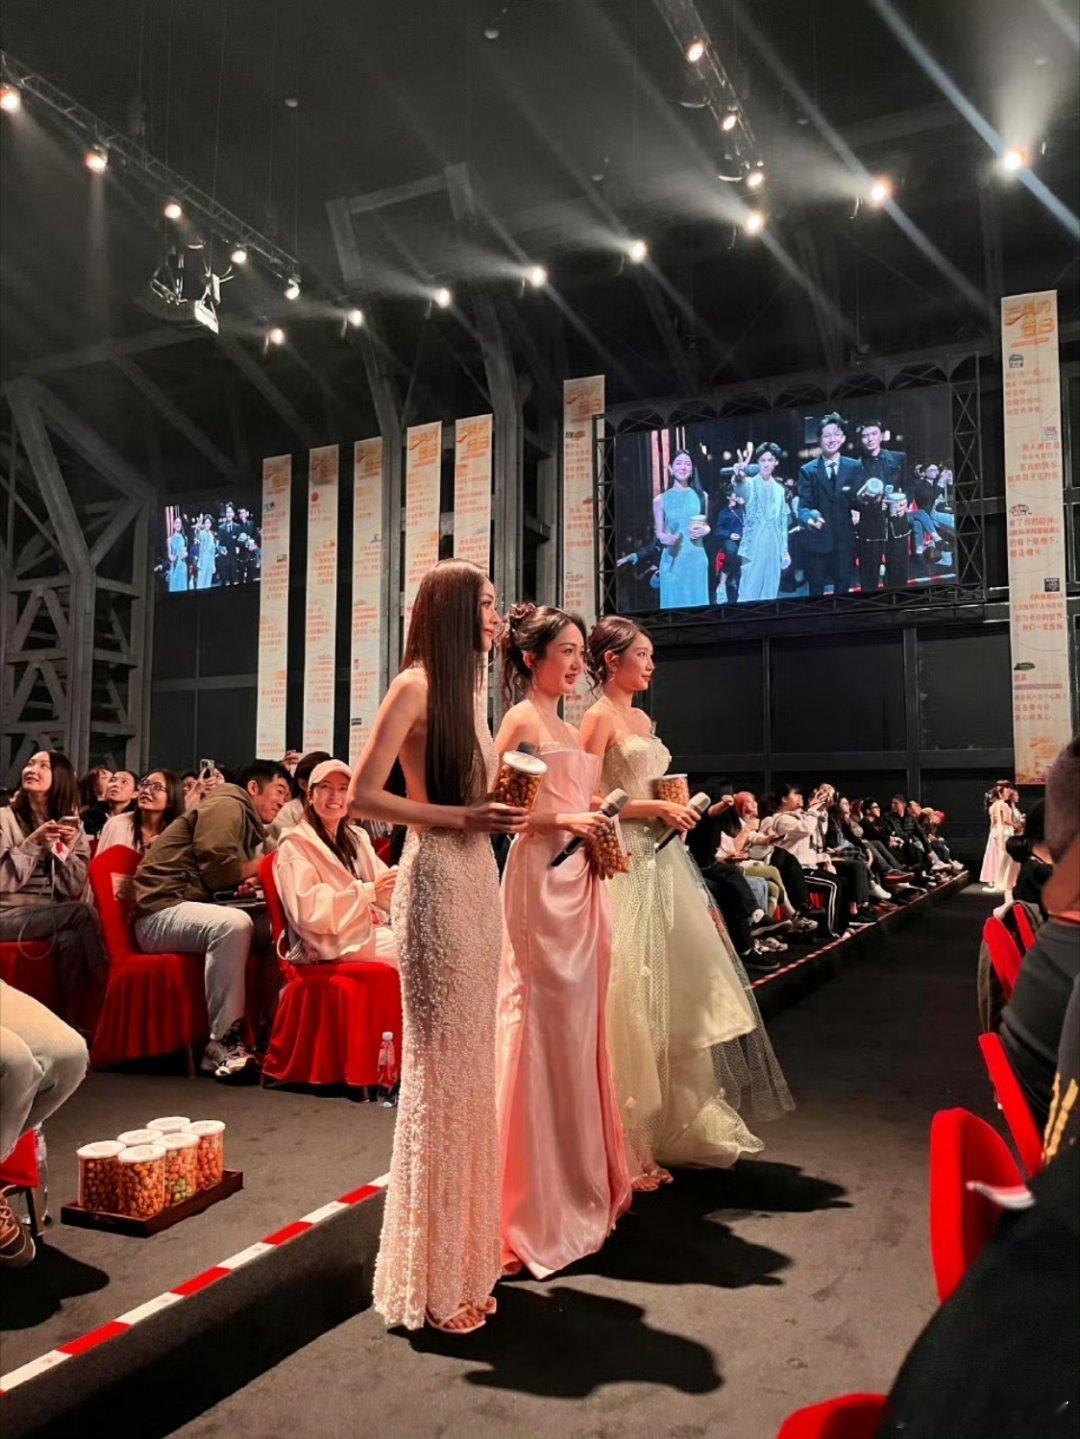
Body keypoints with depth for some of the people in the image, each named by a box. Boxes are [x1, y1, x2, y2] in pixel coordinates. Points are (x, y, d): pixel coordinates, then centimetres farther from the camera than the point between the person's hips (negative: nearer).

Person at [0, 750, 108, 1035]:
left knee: (71, 938, -33)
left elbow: (74, 890, 4)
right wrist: (33, 842, -16)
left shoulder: (72, 826, 10)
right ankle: (104, 999, -21)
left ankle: (76, 1021, -25)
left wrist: (67, 851, -12)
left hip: (54, 916, 3)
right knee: (82, 914, -30)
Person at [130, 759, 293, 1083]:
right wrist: (264, 865, -5)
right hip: (162, 911, -10)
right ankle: (224, 1042, -30)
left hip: (192, 908, 10)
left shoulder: (248, 824, 24)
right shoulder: (227, 806, -7)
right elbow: (218, 870, -18)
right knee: (233, 924, -35)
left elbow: (238, 881, 16)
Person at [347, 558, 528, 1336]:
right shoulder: (415, 686, -9)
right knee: (440, 1062, 0)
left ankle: (469, 1249, 28)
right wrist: (462, 818, -17)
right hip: (437, 879, -8)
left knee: (473, 1059, 13)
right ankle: (434, 1276, 16)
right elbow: (362, 795, -13)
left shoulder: (472, 687, 16)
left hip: (479, 877, 8)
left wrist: (504, 811, 5)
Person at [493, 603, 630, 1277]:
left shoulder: (569, 727, 18)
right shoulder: (520, 720, -8)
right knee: (547, 1028, -4)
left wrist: (602, 835, 7)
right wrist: (563, 821, -19)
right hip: (542, 880, -9)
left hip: (583, 882, 9)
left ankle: (584, 1182, 26)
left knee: (582, 1027, 13)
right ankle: (541, 1202, 10)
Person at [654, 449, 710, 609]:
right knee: (674, 601, 0)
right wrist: (663, 538, -16)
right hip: (672, 559, -1)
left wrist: (705, 530, -5)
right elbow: (659, 532, 7)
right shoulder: (660, 500, 2)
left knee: (698, 600, 4)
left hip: (696, 558, 1)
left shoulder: (701, 495, 7)